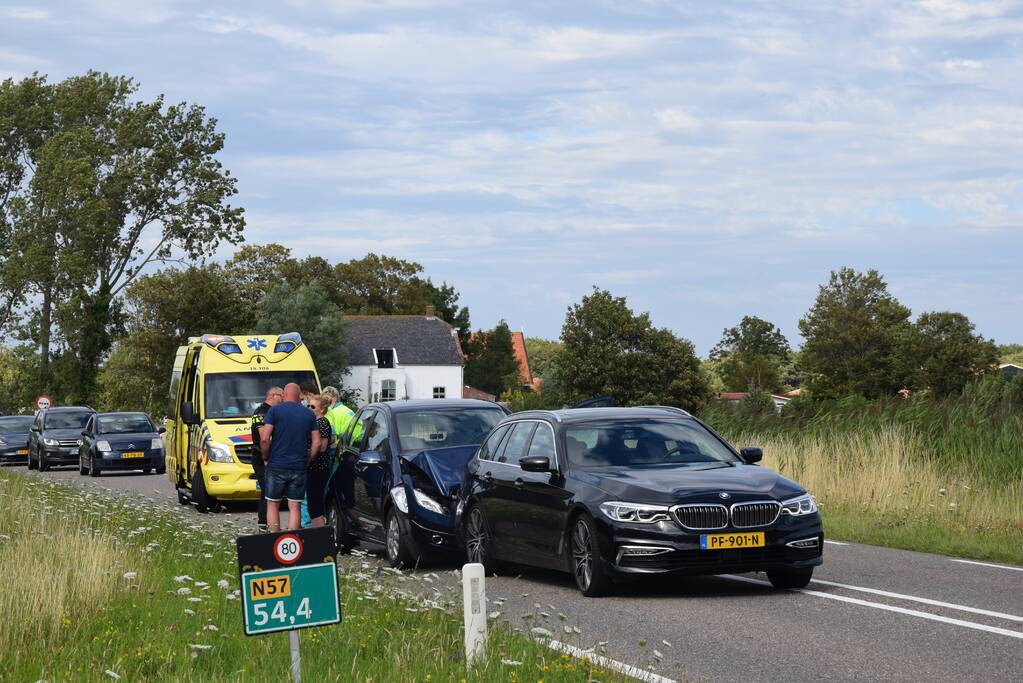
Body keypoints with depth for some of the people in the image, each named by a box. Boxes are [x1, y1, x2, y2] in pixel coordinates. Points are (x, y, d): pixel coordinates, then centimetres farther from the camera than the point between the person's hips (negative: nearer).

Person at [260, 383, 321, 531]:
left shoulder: (275, 410, -3)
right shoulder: (309, 414, 7)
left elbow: (264, 439, -12)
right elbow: (317, 443, 4)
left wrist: (266, 457, 3)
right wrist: (306, 461, 13)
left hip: (276, 466, -2)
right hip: (299, 468, 2)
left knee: (273, 504, 9)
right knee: (295, 507, 5)